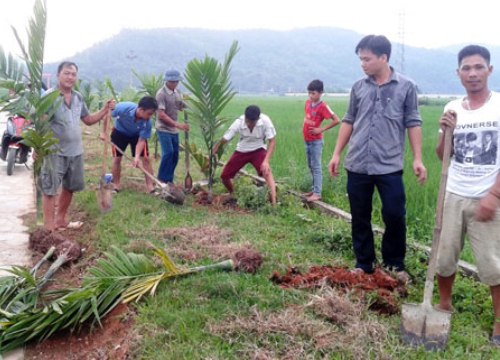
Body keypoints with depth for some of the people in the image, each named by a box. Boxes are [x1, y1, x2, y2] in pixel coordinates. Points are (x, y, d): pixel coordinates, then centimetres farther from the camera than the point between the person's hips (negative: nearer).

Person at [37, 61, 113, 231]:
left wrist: (105, 109, 3)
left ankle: (60, 220, 36)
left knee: (70, 187, 19)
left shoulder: (78, 97, 7)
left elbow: (88, 120, 17)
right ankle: (49, 228, 7)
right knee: (50, 190, 0)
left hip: (75, 151, 8)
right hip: (55, 152, -7)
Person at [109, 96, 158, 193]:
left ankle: (150, 186, 0)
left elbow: (141, 140, -27)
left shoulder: (147, 123, -34)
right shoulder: (123, 108, -39)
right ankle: (116, 186, 14)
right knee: (117, 158, -2)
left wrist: (137, 156, -40)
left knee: (145, 158, -8)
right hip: (120, 132, -1)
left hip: (137, 135, 1)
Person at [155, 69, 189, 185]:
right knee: (168, 152, -16)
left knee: (175, 155, 7)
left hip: (174, 130, 7)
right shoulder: (161, 94, -14)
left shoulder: (177, 93, 8)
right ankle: (161, 179, -3)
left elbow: (181, 108, 18)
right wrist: (177, 124, -24)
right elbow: (161, 115, -19)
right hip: (163, 129, -7)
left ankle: (169, 180, 18)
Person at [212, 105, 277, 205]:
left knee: (266, 171, -32)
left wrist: (266, 161, -34)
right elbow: (224, 140, -20)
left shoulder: (265, 121, -29)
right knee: (224, 176, 1)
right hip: (241, 151, 2)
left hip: (258, 150, -2)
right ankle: (233, 195, 33)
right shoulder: (239, 123, -26)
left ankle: (274, 203, -36)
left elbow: (272, 141, -22)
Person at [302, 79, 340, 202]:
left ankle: (317, 193, -4)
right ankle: (315, 189, 25)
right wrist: (305, 125, 10)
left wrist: (321, 129, -18)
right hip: (307, 140, 8)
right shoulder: (307, 102, 5)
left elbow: (337, 120, -20)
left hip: (316, 141, -8)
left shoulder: (323, 106, -17)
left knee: (316, 167, -6)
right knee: (311, 166, 15)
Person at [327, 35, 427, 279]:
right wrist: (337, 153, 9)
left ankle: (394, 265, 19)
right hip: (357, 166, 3)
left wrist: (417, 159, -5)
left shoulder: (406, 87, 0)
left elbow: (413, 124, 1)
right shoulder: (358, 87, 7)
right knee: (360, 219, 9)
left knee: (395, 216, -1)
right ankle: (363, 265, 23)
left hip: (389, 167, -3)